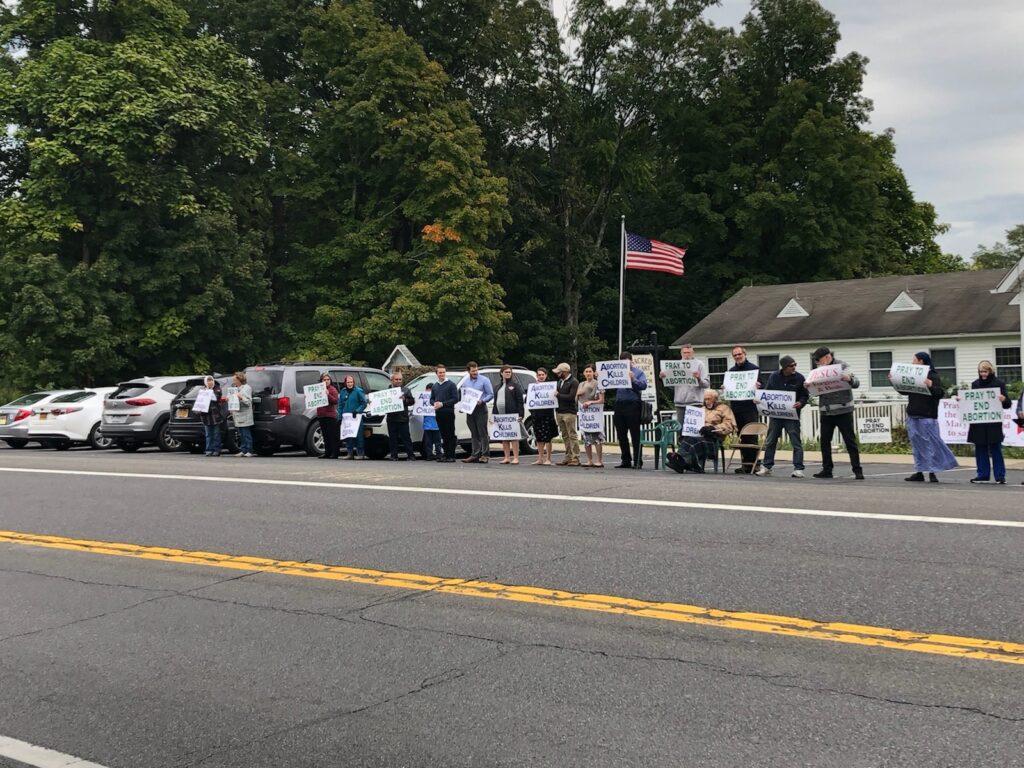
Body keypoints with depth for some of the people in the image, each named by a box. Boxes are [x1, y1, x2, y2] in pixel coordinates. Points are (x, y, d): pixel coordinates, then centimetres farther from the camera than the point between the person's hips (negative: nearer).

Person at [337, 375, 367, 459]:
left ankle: (360, 453, 0)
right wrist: (339, 416, 7)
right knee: (347, 435, 5)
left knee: (358, 434, -5)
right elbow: (340, 405, 15)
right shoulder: (342, 391, 12)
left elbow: (364, 403, -4)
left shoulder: (358, 391, -3)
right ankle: (350, 453, 13)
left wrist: (357, 411, -17)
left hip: (356, 417, -5)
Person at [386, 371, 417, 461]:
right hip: (391, 418, 2)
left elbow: (412, 401, 4)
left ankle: (410, 455, -2)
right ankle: (394, 456, 8)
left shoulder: (405, 390, 10)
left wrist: (405, 400, -12)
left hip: (403, 418, -2)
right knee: (392, 438, 3)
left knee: (406, 437, -3)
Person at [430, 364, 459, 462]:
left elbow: (455, 399, -7)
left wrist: (443, 404, -14)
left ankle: (451, 456, -4)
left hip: (448, 413, -5)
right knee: (443, 435, 8)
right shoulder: (434, 386, 17)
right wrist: (434, 403, -2)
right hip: (438, 414, 6)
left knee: (450, 435, -5)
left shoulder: (451, 384, -2)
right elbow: (431, 399, 22)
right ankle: (446, 455, 13)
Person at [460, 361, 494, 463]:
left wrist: (482, 401, -17)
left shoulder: (484, 380, -1)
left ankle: (485, 455, -5)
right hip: (469, 410, 5)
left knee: (483, 433, -6)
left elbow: (491, 394, -2)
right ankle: (475, 455, 12)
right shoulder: (465, 381, 12)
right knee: (474, 434, 8)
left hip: (480, 409, -5)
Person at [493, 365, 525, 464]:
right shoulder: (498, 387, 18)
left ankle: (516, 458, -4)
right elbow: (495, 402, 21)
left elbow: (520, 400, -7)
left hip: (512, 415, -6)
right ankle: (506, 458, 11)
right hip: (501, 416, 6)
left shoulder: (514, 385, 0)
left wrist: (520, 415, -15)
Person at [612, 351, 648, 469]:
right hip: (619, 405, 5)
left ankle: (637, 461, -1)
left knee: (635, 435, -3)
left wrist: (633, 379, -23)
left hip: (633, 405, -5)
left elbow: (643, 385, -9)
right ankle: (625, 460, 17)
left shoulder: (638, 372, 4)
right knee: (621, 435, 9)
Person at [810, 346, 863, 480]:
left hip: (843, 410, -5)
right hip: (826, 411, 5)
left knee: (850, 440, -2)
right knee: (825, 441, 6)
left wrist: (849, 379, -30)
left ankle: (857, 470, 2)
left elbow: (856, 383, -8)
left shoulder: (842, 366, -4)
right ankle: (827, 469, 15)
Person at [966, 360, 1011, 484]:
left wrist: (1004, 399, -22)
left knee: (995, 448, -2)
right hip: (978, 423, 4)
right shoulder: (975, 384, 9)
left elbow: (1008, 404, -1)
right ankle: (983, 475, 14)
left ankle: (1000, 476, 2)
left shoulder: (998, 384, -1)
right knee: (980, 449, 6)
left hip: (993, 423, -4)